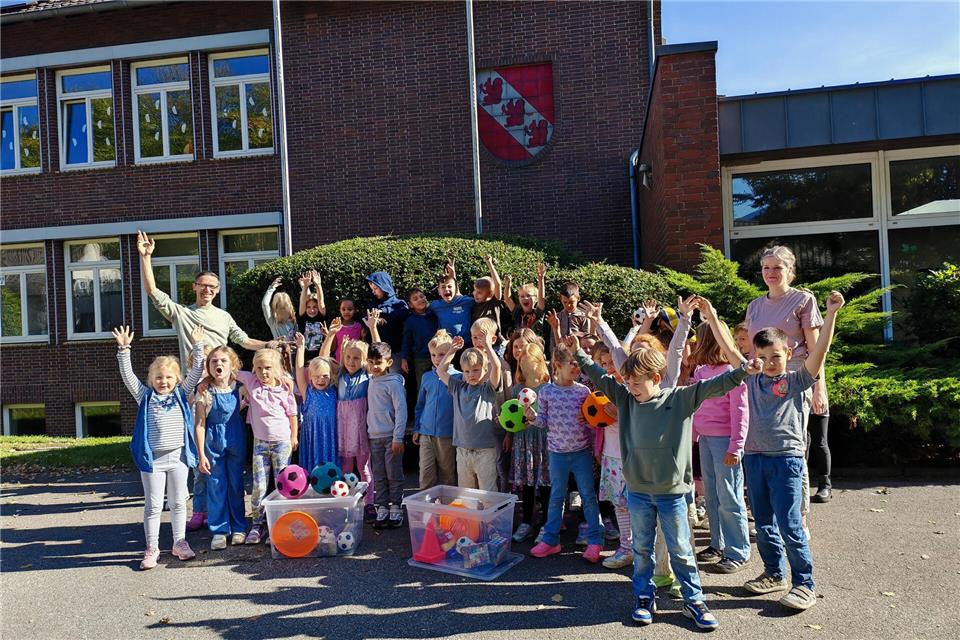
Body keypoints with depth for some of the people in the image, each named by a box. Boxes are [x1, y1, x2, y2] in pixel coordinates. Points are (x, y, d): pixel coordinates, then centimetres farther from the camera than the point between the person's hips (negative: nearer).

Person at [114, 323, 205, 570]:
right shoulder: (145, 396, 5)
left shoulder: (181, 394, 6)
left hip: (177, 456, 1)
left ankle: (180, 543, 22)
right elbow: (127, 376, -2)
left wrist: (197, 346, -3)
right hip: (152, 457, -1)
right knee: (153, 505, 5)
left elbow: (196, 372, 2)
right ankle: (151, 548, 14)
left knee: (178, 503, 11)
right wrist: (124, 350, -11)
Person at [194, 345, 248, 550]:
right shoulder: (205, 392, -8)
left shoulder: (240, 388, -5)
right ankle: (219, 530, 16)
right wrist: (201, 454, -7)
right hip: (213, 443, -1)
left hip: (236, 441, 1)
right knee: (216, 486, 4)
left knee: (237, 485, 9)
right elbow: (200, 424, -6)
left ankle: (239, 528, 22)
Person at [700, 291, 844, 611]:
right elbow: (730, 349, 8)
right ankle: (774, 574, 30)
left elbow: (819, 350, -15)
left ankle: (804, 584, 10)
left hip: (786, 458, -5)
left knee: (789, 525, -4)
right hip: (754, 457, 5)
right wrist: (712, 318, 5)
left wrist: (831, 313, -25)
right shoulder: (753, 378, 8)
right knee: (763, 524, 14)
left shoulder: (797, 380, -3)